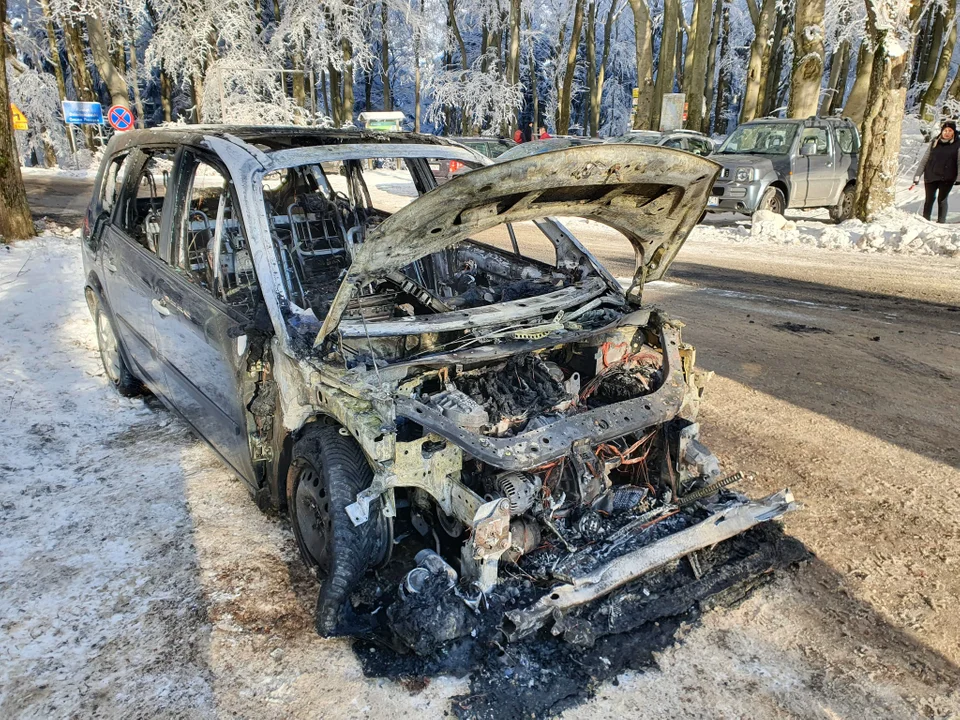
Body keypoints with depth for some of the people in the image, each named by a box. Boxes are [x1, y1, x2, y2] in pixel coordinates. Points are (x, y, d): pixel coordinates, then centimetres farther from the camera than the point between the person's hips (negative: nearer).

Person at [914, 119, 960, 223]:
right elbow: (924, 161, 9)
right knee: (929, 199, 9)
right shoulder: (934, 143, 8)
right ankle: (925, 221, 20)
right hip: (931, 177, 2)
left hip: (947, 178, -2)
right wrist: (917, 177, 3)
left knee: (942, 199, -3)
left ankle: (941, 222, 7)